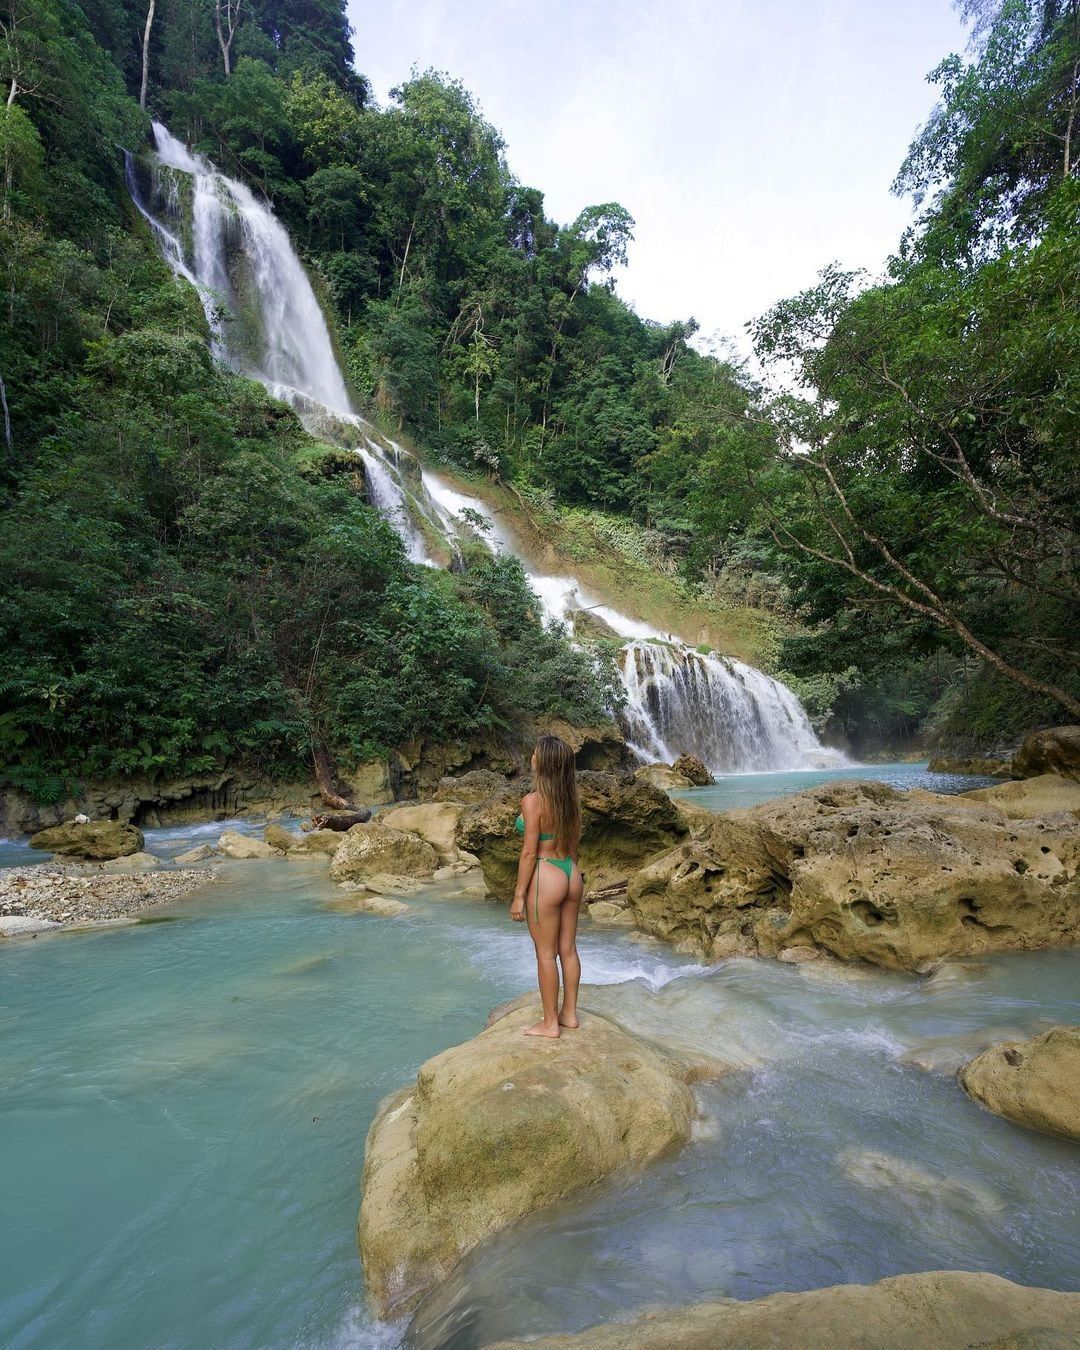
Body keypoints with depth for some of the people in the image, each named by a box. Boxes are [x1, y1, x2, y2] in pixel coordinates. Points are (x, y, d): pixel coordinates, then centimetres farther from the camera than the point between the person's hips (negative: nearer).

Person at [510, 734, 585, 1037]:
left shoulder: (533, 800, -19)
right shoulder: (571, 798, 2)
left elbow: (530, 852, -17)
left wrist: (519, 895, -10)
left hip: (546, 878, -7)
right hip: (572, 875, 7)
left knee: (546, 954, 7)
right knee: (568, 949, 17)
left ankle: (550, 1023, 19)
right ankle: (569, 1013, 30)